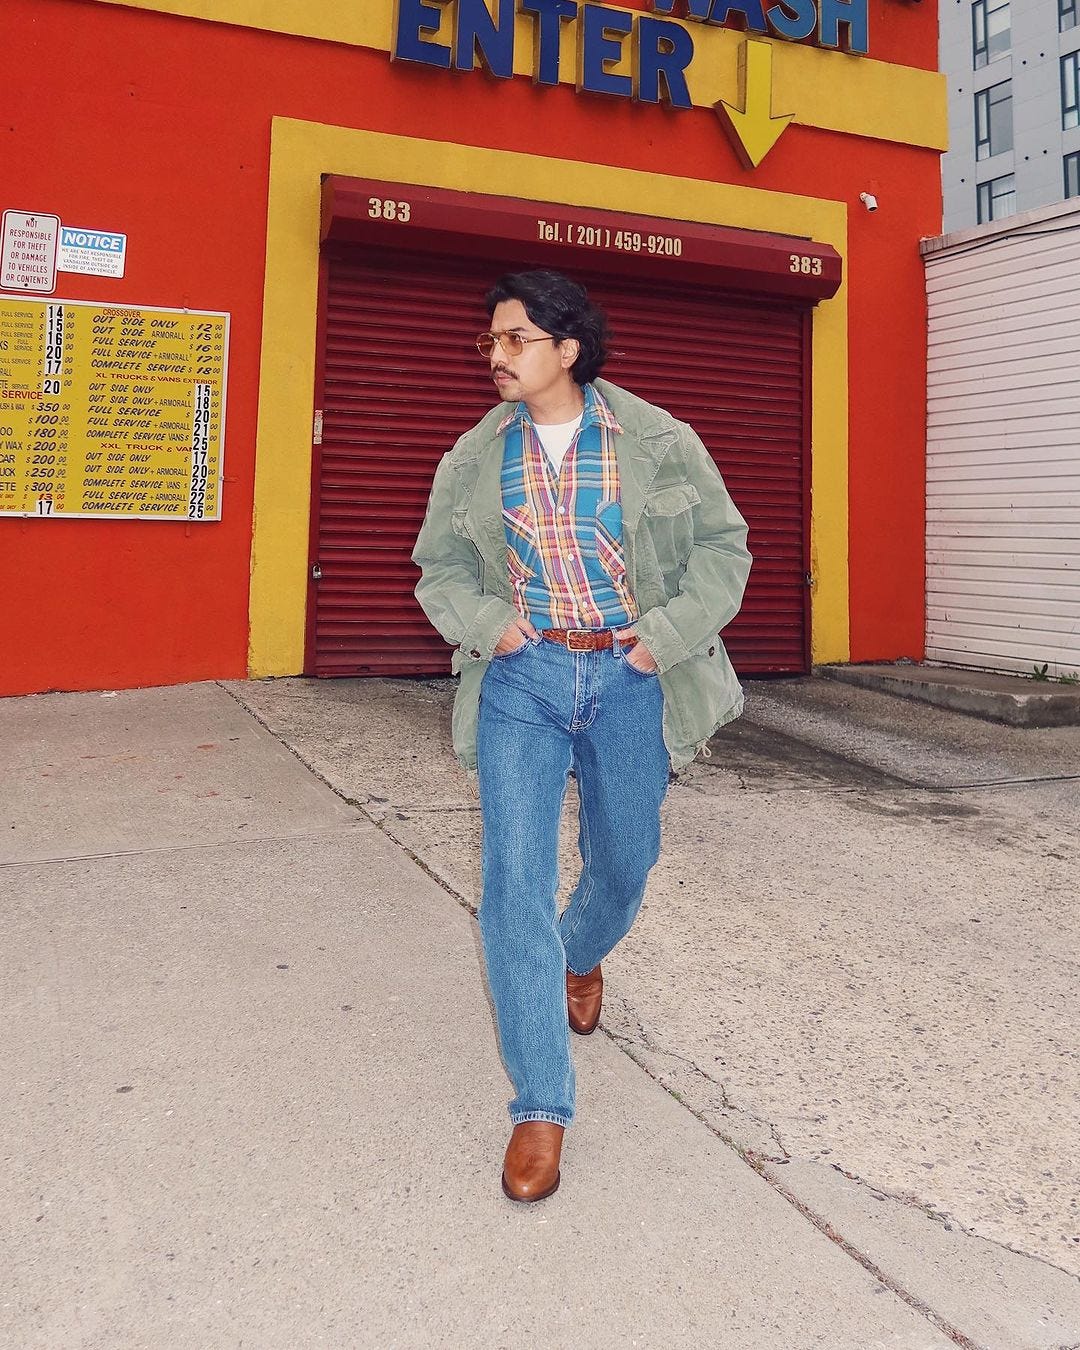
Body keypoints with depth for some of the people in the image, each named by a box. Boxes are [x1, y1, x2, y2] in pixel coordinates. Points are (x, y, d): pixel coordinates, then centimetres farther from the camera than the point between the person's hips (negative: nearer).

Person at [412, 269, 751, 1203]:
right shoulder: (476, 456, 5)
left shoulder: (656, 441, -2)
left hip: (629, 679, 0)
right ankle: (541, 1108, 2)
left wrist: (666, 635, -8)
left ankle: (581, 957, 52)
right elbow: (439, 564, 14)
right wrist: (485, 623, -5)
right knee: (514, 879, -8)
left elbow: (723, 545, 4)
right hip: (522, 680, 1)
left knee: (624, 864, 14)